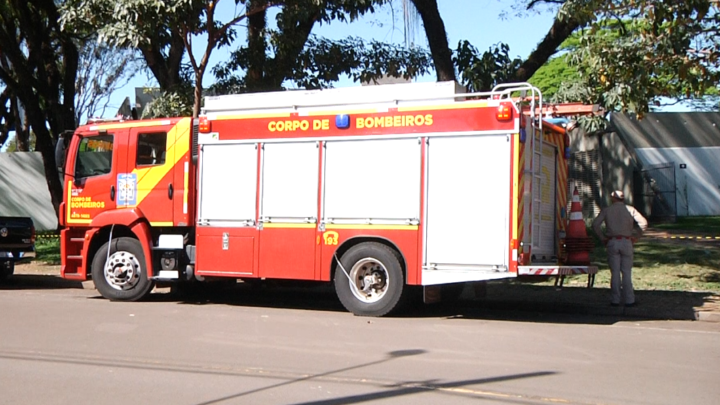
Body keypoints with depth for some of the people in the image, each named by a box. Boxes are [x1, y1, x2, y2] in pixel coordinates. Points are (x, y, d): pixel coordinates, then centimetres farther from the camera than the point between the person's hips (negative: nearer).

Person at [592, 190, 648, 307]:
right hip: (626, 242, 0)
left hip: (612, 242, 0)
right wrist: (636, 236, 2)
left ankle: (615, 300, 5)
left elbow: (595, 224, -4)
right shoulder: (630, 209, 5)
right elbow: (644, 223, -5)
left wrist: (602, 238, 2)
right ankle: (629, 300, 4)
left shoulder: (606, 210, 5)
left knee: (615, 272, 4)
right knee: (626, 272, 4)